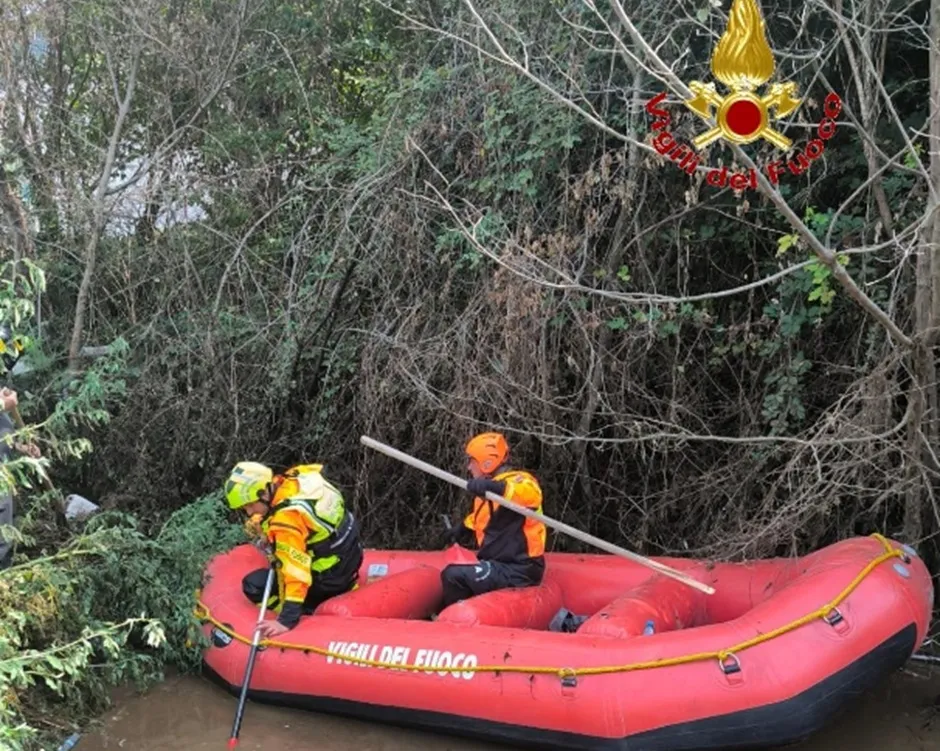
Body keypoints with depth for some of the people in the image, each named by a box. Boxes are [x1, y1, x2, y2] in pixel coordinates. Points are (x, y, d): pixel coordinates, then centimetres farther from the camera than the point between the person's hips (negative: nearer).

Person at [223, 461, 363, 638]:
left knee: (253, 585, -6)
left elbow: (296, 573, -34)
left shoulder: (286, 519, -30)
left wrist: (287, 620, -36)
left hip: (330, 578, -8)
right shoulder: (295, 476, -9)